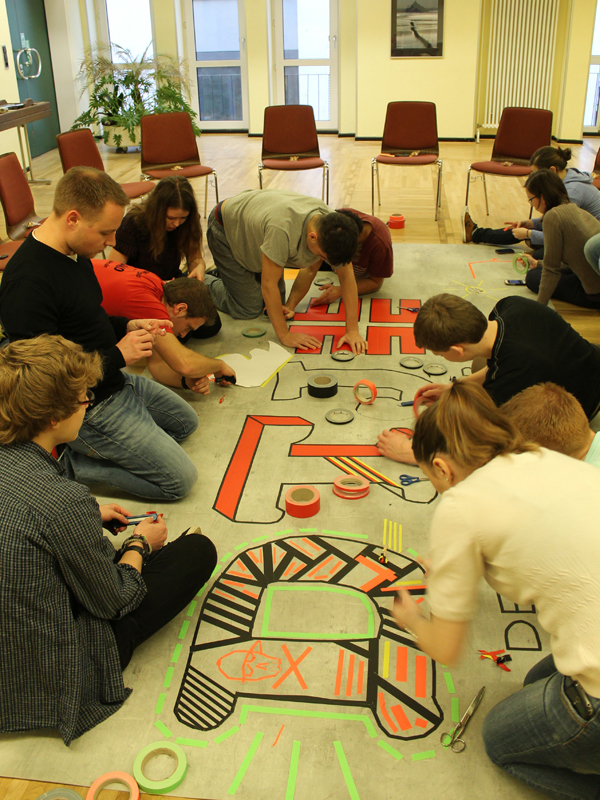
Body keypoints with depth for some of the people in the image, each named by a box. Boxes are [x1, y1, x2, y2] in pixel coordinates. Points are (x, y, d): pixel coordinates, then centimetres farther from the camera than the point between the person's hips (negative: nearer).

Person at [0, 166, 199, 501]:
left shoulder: (74, 252, 1)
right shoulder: (27, 284, -29)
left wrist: (127, 326, -1)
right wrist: (117, 355, -23)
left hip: (114, 382, 10)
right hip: (87, 408, -10)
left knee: (186, 421, 26)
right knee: (180, 480, -5)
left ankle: (86, 447, 14)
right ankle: (68, 462, 0)